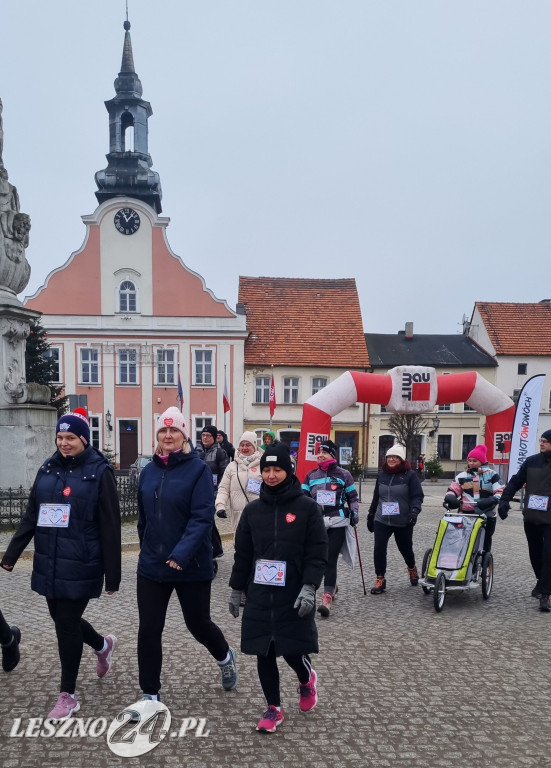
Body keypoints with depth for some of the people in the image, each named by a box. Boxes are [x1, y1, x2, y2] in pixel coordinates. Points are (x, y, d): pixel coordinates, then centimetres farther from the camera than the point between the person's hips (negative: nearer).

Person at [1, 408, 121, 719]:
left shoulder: (99, 472, -11)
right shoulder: (48, 469, 6)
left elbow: (110, 527, -11)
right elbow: (31, 517, 11)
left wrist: (113, 575, -10)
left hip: (80, 566, -6)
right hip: (49, 564, 6)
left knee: (67, 624, 1)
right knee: (61, 617, 16)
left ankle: (68, 695, 22)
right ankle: (103, 645, 46)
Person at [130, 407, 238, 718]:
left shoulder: (199, 469, -11)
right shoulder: (149, 471, 5)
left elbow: (203, 517, -19)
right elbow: (144, 518, 14)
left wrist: (181, 554, -27)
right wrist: (148, 550, 15)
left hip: (192, 566, -4)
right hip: (152, 565, 4)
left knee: (198, 623, 12)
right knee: (149, 630, 5)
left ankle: (225, 657, 44)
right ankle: (150, 694, 23)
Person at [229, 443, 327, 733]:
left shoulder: (307, 507, -6)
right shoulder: (252, 510, 5)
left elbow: (317, 554, -7)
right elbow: (242, 554, 11)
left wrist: (309, 588, -16)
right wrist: (236, 590, 12)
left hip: (293, 597, -3)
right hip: (259, 595, 3)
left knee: (293, 650, 0)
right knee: (264, 652, 7)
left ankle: (306, 680, 36)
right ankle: (273, 708, 27)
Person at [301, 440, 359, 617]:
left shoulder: (343, 474, 4)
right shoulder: (311, 475, 10)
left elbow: (352, 496, 12)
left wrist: (354, 513, 2)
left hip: (338, 522, -3)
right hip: (316, 521, 4)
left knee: (330, 559, -10)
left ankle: (327, 598, -12)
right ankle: (332, 585, 37)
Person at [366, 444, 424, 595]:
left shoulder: (410, 475, -7)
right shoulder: (381, 474, 7)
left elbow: (418, 496, -10)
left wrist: (414, 510, -26)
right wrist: (371, 515, 19)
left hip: (403, 522, -3)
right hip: (381, 521, 3)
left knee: (405, 548, 14)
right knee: (379, 549, -8)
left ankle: (412, 569, 45)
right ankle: (380, 580, 5)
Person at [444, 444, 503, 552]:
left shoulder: (492, 475, 3)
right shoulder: (462, 476, 10)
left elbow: (500, 492, -1)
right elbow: (453, 490, 12)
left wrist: (492, 500, -20)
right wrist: (450, 497, -10)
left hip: (487, 516, -1)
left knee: (485, 543, 8)